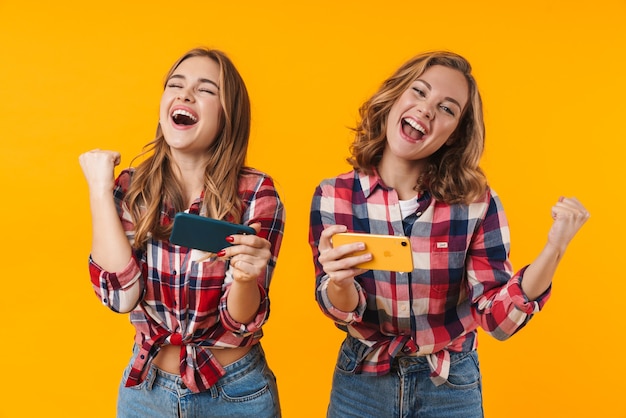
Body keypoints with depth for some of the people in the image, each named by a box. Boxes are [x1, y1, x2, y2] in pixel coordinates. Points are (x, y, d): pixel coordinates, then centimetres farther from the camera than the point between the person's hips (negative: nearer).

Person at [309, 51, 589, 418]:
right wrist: (339, 280, -33)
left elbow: (499, 319, -13)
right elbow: (342, 311, -12)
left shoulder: (477, 203, -14)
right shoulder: (334, 195, -13)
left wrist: (553, 251, -27)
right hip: (361, 383, 1)